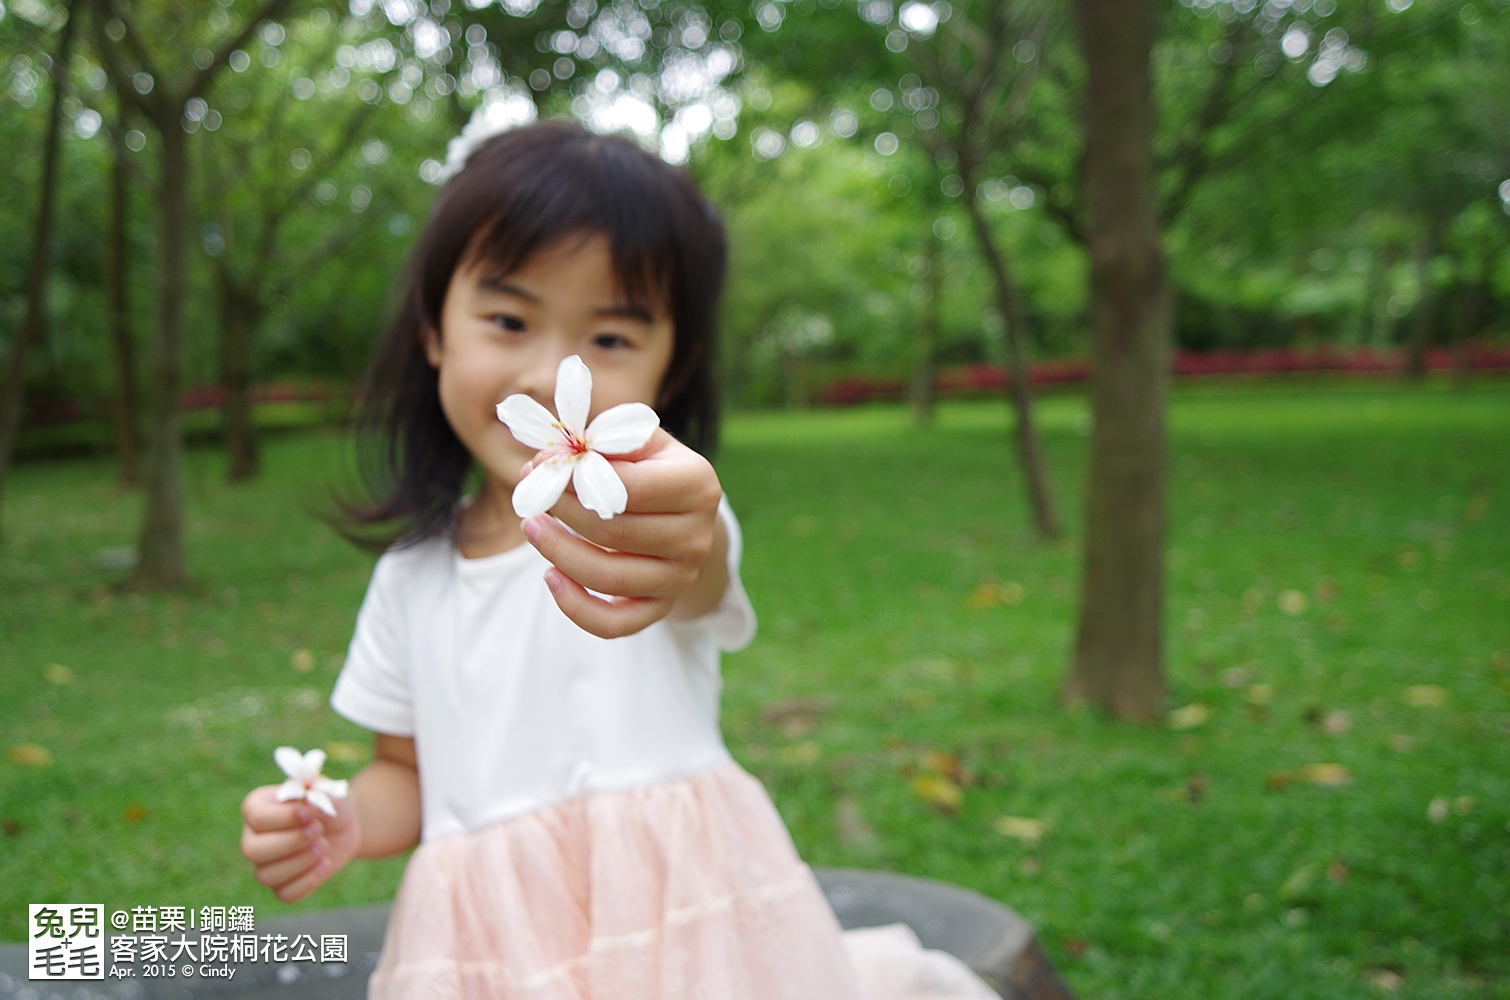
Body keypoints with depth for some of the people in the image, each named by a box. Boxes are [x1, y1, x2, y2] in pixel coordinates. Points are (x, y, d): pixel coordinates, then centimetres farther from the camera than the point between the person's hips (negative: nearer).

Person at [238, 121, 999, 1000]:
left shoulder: (658, 524, -11)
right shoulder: (410, 578, 3)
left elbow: (700, 571, -35)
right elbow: (408, 772, 13)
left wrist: (678, 543, -58)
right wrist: (344, 825, -8)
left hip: (671, 926, -4)